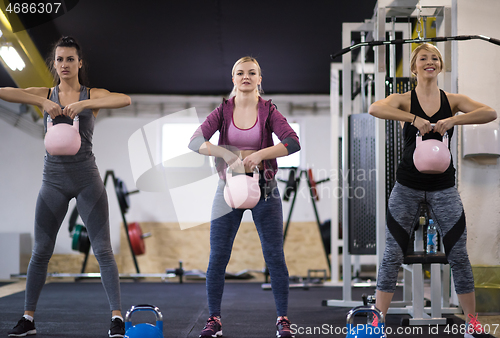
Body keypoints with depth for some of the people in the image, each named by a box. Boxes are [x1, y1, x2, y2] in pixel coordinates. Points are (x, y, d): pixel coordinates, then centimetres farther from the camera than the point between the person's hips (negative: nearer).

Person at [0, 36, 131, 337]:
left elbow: (125, 100, -19)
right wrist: (42, 102, -21)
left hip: (87, 178, -1)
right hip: (54, 179, 2)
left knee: (103, 249, -3)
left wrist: (83, 104, -28)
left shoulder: (93, 95, 2)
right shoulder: (45, 95, 5)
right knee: (41, 251, 7)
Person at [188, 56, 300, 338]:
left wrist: (260, 154, -26)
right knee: (217, 258, 2)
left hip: (264, 188, -1)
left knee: (275, 256, 0)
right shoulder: (223, 111, 2)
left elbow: (293, 143, -15)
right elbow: (195, 142, -10)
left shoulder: (268, 111, -1)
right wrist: (227, 153, -24)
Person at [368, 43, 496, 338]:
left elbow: (491, 113, -13)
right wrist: (414, 119, -29)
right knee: (393, 253, 1)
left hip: (444, 187, 1)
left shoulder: (453, 101, 2)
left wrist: (452, 120, -23)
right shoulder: (405, 100, -2)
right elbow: (374, 109, -23)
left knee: (459, 254, 5)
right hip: (408, 187, -1)